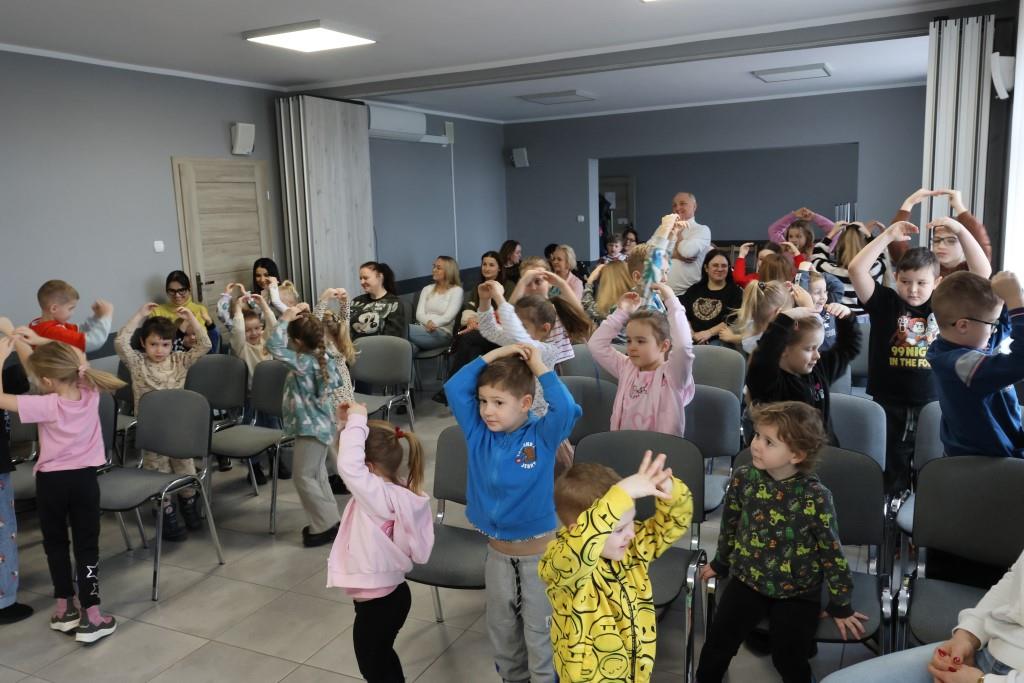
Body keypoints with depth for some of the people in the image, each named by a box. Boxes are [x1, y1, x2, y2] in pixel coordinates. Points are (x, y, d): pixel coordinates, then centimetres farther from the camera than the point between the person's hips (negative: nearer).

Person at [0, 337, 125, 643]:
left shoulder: (47, 405, -22)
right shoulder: (90, 393, -9)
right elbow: (79, 358, 7)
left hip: (52, 481, -3)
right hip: (85, 479, 3)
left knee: (55, 543, 18)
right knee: (87, 546, 7)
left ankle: (65, 609, 27)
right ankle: (91, 617, 6)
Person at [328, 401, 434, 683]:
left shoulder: (380, 496, -29)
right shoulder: (391, 489, -3)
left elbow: (348, 465, -41)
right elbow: (354, 461, 7)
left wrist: (357, 421, -31)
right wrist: (348, 423, -8)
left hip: (378, 602, -9)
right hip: (386, 594, 9)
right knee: (381, 659, 30)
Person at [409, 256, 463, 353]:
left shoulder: (456, 290, 7)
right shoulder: (427, 289, 21)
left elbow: (448, 317, -7)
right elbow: (419, 314, 7)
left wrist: (434, 323, -26)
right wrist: (428, 322, -16)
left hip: (442, 333, -4)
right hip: (423, 328, 4)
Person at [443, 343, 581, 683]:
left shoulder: (542, 436, -14)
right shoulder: (479, 433, -5)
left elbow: (566, 408, -32)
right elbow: (454, 388, -10)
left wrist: (539, 367, -24)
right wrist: (494, 355, -14)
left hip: (539, 551, -4)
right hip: (497, 550, 5)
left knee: (540, 632, 10)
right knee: (501, 627, 23)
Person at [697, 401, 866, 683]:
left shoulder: (815, 497, -21)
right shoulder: (743, 478, -11)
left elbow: (832, 551, -9)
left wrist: (840, 606, -1)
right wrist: (720, 564, 19)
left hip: (797, 591, -2)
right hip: (747, 578, 3)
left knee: (788, 659, -7)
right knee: (717, 643, -3)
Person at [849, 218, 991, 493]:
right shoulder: (885, 303, -4)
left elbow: (983, 271, -2)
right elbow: (856, 269, -15)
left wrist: (960, 230, -8)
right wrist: (889, 235, -14)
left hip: (932, 405, 2)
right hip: (888, 405, -1)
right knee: (891, 477, 10)